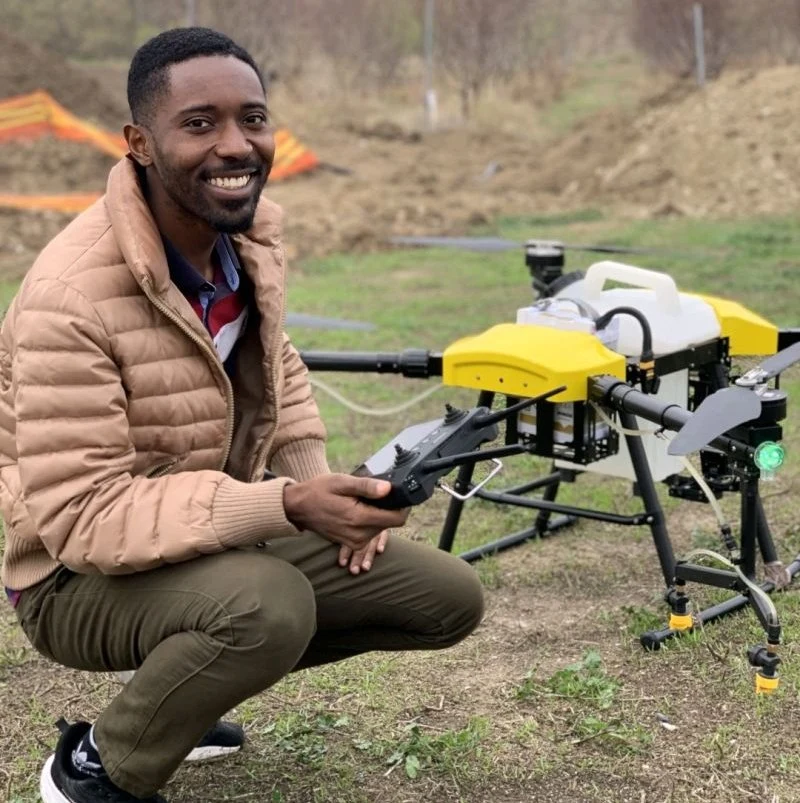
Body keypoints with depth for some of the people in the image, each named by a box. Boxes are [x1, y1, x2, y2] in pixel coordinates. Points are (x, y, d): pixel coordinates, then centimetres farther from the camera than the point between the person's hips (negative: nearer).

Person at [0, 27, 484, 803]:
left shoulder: (251, 233, -5)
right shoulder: (71, 298, -29)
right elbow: (80, 519, -30)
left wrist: (318, 487, -2)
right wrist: (287, 506, -38)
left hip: (224, 533, 8)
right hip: (81, 574, -8)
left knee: (449, 599, 4)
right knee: (267, 606, -38)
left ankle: (169, 691, 16)